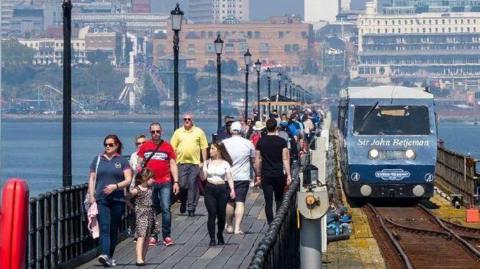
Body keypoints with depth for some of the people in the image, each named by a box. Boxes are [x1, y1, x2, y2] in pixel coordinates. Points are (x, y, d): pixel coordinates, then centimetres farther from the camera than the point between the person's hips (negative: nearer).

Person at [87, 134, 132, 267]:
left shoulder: (122, 161, 7)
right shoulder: (98, 159, 12)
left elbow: (128, 180, 0)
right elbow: (92, 179, 12)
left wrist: (115, 186, -15)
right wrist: (91, 196, 1)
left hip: (118, 200, 0)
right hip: (101, 200, 0)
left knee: (113, 230, 6)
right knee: (104, 228, -15)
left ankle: (110, 257, 18)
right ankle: (105, 255, -29)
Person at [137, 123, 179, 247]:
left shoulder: (167, 146, 6)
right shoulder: (145, 146, 8)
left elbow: (173, 165, 7)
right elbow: (139, 163, 14)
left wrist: (176, 182, 0)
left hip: (165, 182, -1)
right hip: (149, 183, 1)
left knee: (166, 209, -8)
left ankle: (167, 235, -2)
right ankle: (153, 236, 12)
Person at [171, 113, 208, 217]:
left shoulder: (199, 132, 7)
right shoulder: (178, 132, 9)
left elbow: (204, 148, 7)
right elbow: (173, 148, 9)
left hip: (195, 162, 0)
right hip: (181, 162, 0)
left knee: (193, 186, 0)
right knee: (182, 185, -5)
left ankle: (191, 208, 6)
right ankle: (183, 202, 20)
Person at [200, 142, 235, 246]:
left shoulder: (225, 163, 5)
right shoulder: (208, 162, 7)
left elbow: (229, 178, 4)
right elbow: (203, 177, 4)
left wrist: (232, 190, -7)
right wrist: (202, 167, -11)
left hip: (222, 189, 0)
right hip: (210, 189, 0)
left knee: (221, 214, 4)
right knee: (212, 214, -8)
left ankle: (220, 235, 26)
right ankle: (212, 238, -6)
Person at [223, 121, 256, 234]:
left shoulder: (224, 143, -1)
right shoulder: (248, 144, -1)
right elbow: (254, 160, 6)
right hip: (243, 177, -1)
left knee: (229, 202, 14)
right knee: (240, 202, -4)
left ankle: (229, 226, 20)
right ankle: (237, 228, -13)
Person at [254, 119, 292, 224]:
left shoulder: (261, 141, 2)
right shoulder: (282, 141, -3)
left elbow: (257, 160, 4)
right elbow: (285, 159, -6)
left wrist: (258, 176, 11)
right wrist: (288, 175, -4)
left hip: (266, 175, 0)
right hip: (279, 174, 0)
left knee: (268, 202, -1)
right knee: (279, 200, 16)